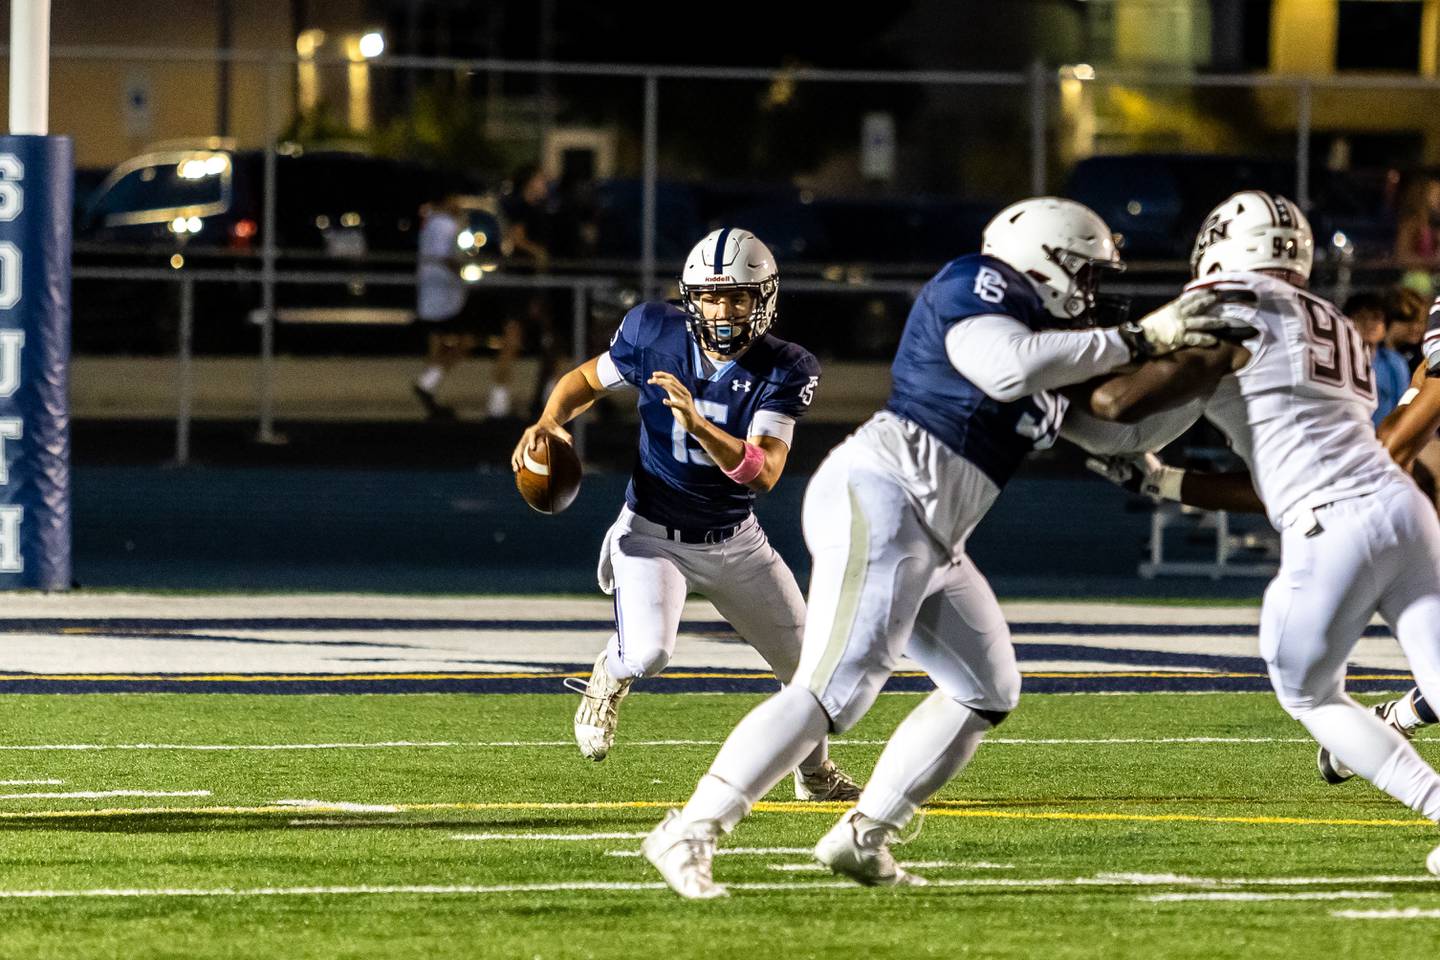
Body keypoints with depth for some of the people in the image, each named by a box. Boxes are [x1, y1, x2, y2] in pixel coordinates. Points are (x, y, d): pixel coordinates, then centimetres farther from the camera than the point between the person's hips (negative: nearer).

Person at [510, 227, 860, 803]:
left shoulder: (784, 372, -17)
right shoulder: (655, 335, -16)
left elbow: (764, 471, -29)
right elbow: (587, 379, 4)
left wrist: (698, 425, -44)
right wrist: (549, 420, -17)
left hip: (735, 542, 2)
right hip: (654, 534, -2)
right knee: (646, 653, -28)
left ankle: (815, 775, 40)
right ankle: (609, 679, 11)